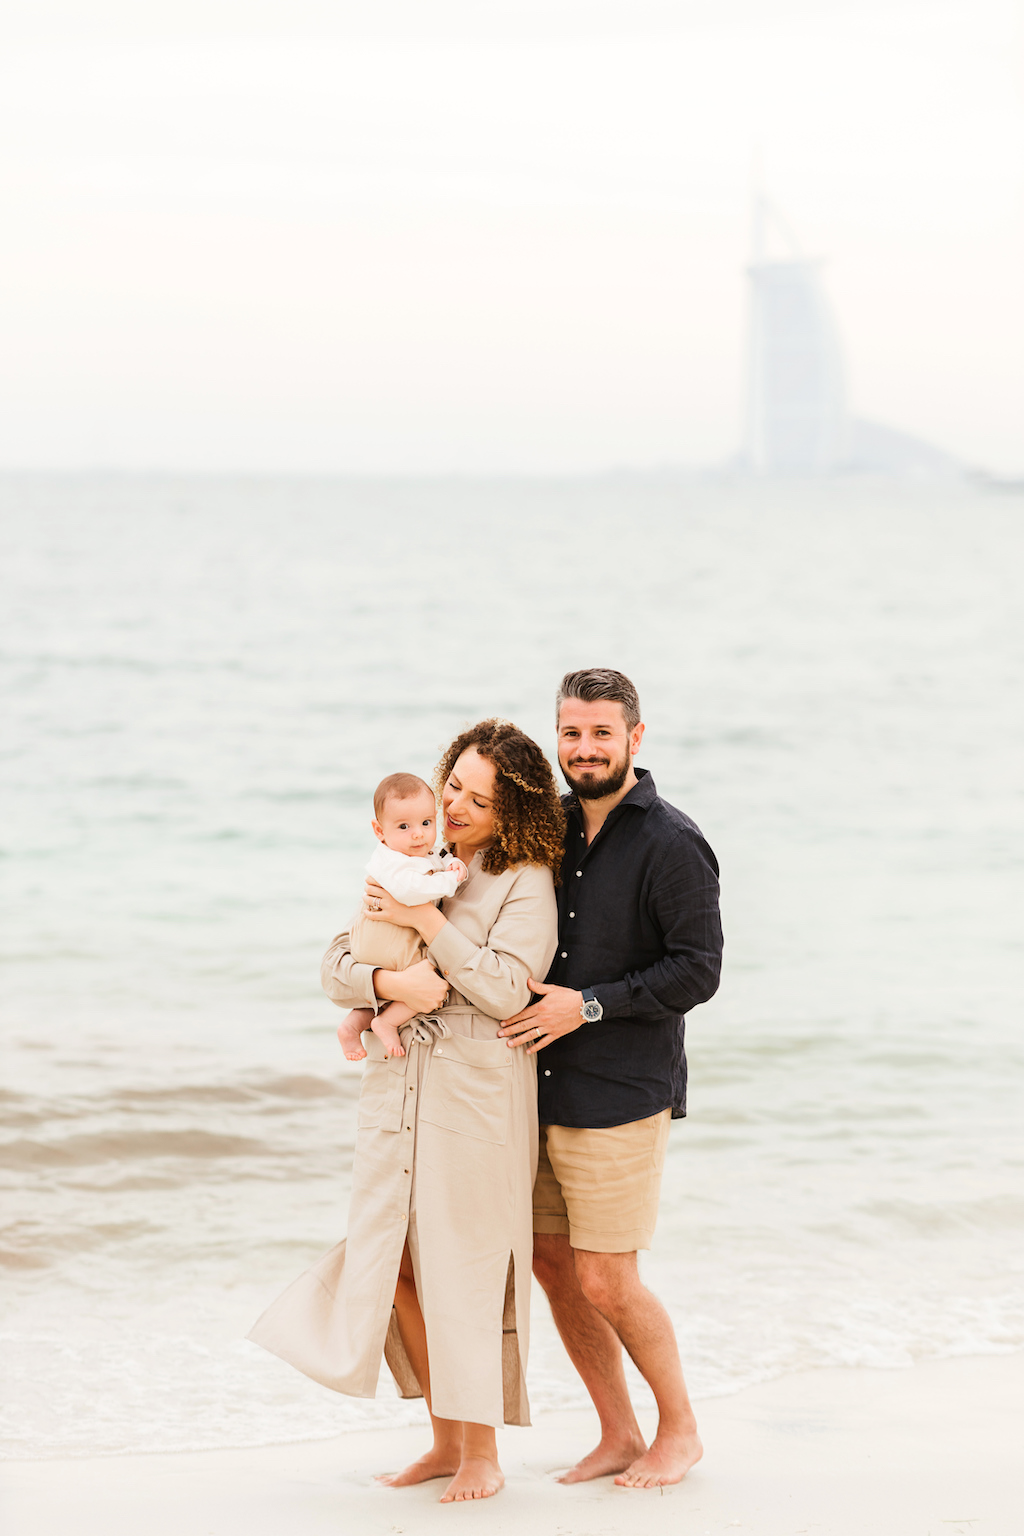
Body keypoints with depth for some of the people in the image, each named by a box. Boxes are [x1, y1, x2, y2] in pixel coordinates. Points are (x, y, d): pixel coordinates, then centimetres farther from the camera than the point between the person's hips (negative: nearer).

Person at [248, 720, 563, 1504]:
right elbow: (336, 968, 7)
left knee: (464, 1267, -2)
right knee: (398, 1267, 6)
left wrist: (427, 919, -16)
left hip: (477, 1087, -6)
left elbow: (504, 990, -16)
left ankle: (482, 1453, 10)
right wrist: (388, 981, -14)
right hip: (396, 1082, 6)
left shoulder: (526, 881, -5)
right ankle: (447, 1438, 20)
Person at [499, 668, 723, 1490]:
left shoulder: (672, 844, -11)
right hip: (545, 1089, 7)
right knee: (552, 1262, 9)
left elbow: (698, 971, -15)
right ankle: (619, 1434, 21)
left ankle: (680, 1430, 16)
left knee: (607, 1282, -4)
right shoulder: (554, 829, 10)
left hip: (623, 1094, -7)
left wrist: (588, 1005, -19)